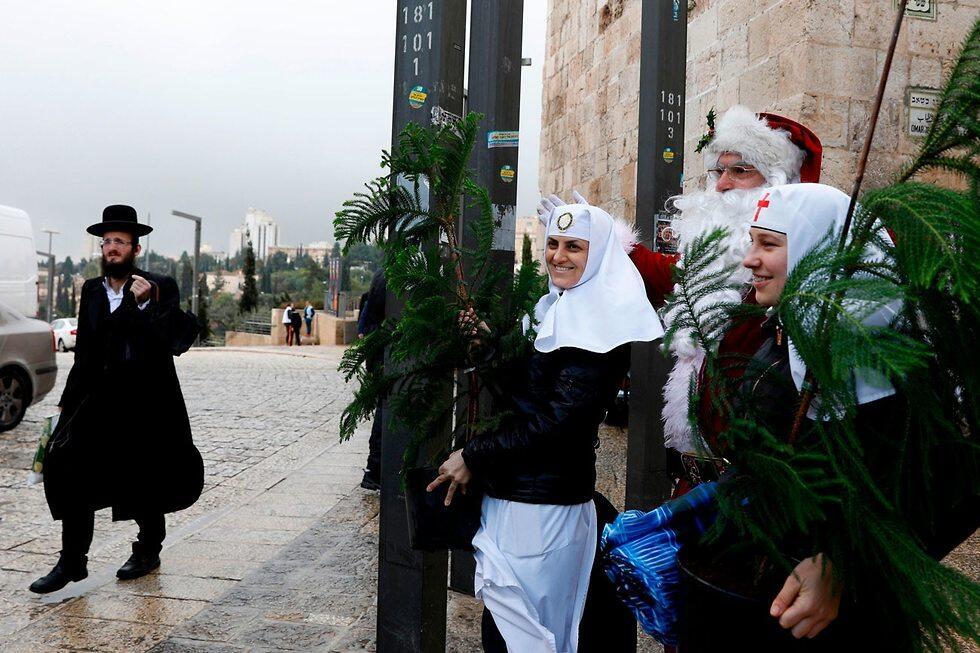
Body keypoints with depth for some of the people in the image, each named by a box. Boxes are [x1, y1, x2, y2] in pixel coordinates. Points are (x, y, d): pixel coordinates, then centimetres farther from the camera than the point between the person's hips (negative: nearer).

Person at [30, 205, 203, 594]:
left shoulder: (161, 288, -5)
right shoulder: (91, 291, 8)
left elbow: (170, 342, -16)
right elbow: (83, 355, 12)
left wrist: (145, 304, -24)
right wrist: (67, 402, 11)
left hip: (148, 404, -4)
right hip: (100, 400, 4)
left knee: (147, 481, 9)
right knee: (70, 466, -9)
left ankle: (148, 551, 31)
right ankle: (72, 562, 3)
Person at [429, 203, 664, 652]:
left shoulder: (596, 324, -13)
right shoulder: (555, 309, 14)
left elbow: (557, 419, -20)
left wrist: (474, 456, -14)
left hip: (542, 509, -8)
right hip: (512, 492, 8)